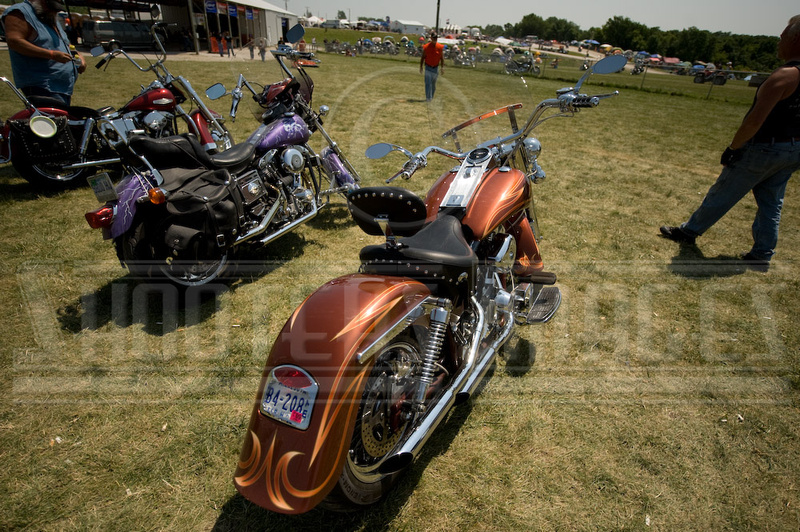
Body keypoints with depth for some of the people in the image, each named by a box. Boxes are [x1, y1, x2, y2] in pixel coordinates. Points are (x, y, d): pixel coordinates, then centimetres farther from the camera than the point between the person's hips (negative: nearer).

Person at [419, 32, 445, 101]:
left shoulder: (440, 47, -4)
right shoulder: (426, 47, -6)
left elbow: (442, 58, -2)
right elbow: (422, 57, 1)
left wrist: (442, 67, -8)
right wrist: (421, 67, -2)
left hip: (436, 68, 2)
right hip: (428, 67, -1)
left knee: (433, 83, 12)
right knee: (428, 83, -10)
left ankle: (431, 96, 28)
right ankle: (428, 98, -9)